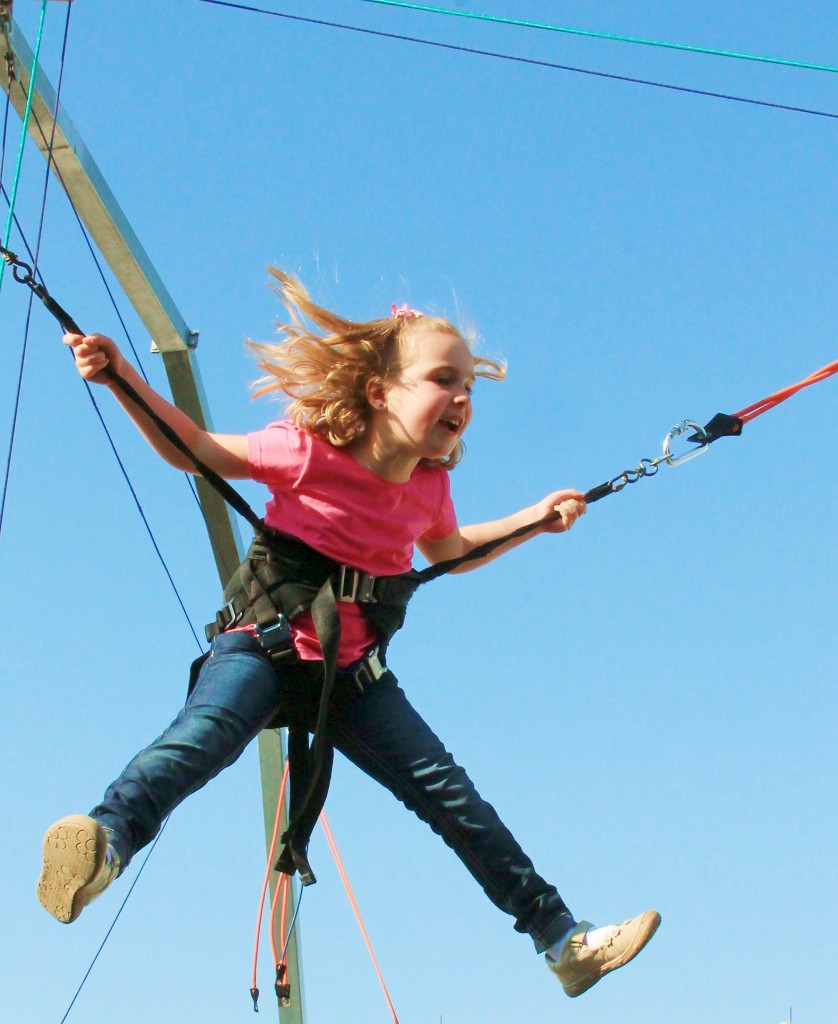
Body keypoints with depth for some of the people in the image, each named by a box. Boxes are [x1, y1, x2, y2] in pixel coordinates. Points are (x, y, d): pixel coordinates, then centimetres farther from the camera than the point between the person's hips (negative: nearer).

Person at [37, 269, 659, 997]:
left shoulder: (430, 486, 1)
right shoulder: (310, 451, -17)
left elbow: (445, 550, 24)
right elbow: (195, 451, -8)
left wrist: (533, 520, 15)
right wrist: (124, 380, -20)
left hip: (352, 671, 5)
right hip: (262, 645, -5)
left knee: (449, 794, 2)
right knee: (206, 733, -37)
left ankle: (562, 939, 10)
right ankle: (108, 839, -58)